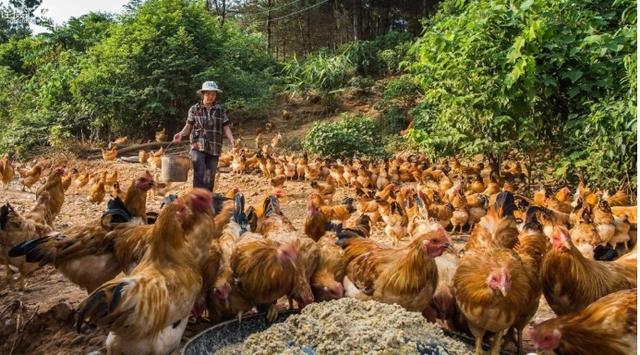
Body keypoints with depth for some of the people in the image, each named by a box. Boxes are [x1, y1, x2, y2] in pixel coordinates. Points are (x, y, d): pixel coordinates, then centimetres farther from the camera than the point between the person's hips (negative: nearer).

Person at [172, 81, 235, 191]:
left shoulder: (220, 109, 7)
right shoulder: (194, 109, 4)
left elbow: (226, 127, 4)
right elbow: (188, 126, 6)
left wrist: (232, 140, -12)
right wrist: (181, 134, -13)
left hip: (214, 148, 2)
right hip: (198, 146, -2)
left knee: (210, 176, 9)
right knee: (199, 174, -15)